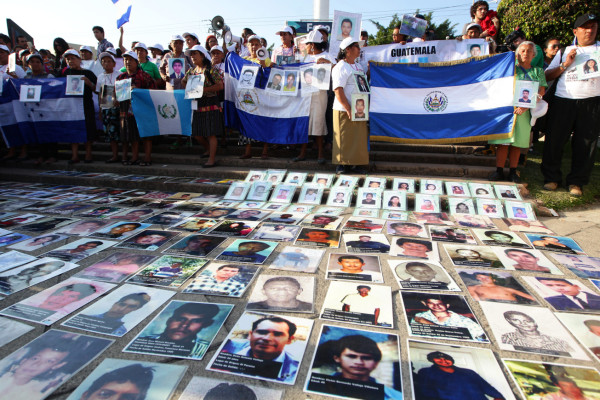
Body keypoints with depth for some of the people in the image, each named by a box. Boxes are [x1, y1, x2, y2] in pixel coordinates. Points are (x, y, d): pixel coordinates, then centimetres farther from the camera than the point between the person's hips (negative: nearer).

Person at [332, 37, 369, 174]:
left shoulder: (359, 66, 18)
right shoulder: (340, 67, -7)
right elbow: (338, 91, -16)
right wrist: (348, 109, -21)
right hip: (344, 111, -7)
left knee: (359, 138, 7)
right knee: (344, 138, -2)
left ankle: (355, 163, 16)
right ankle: (342, 164, 8)